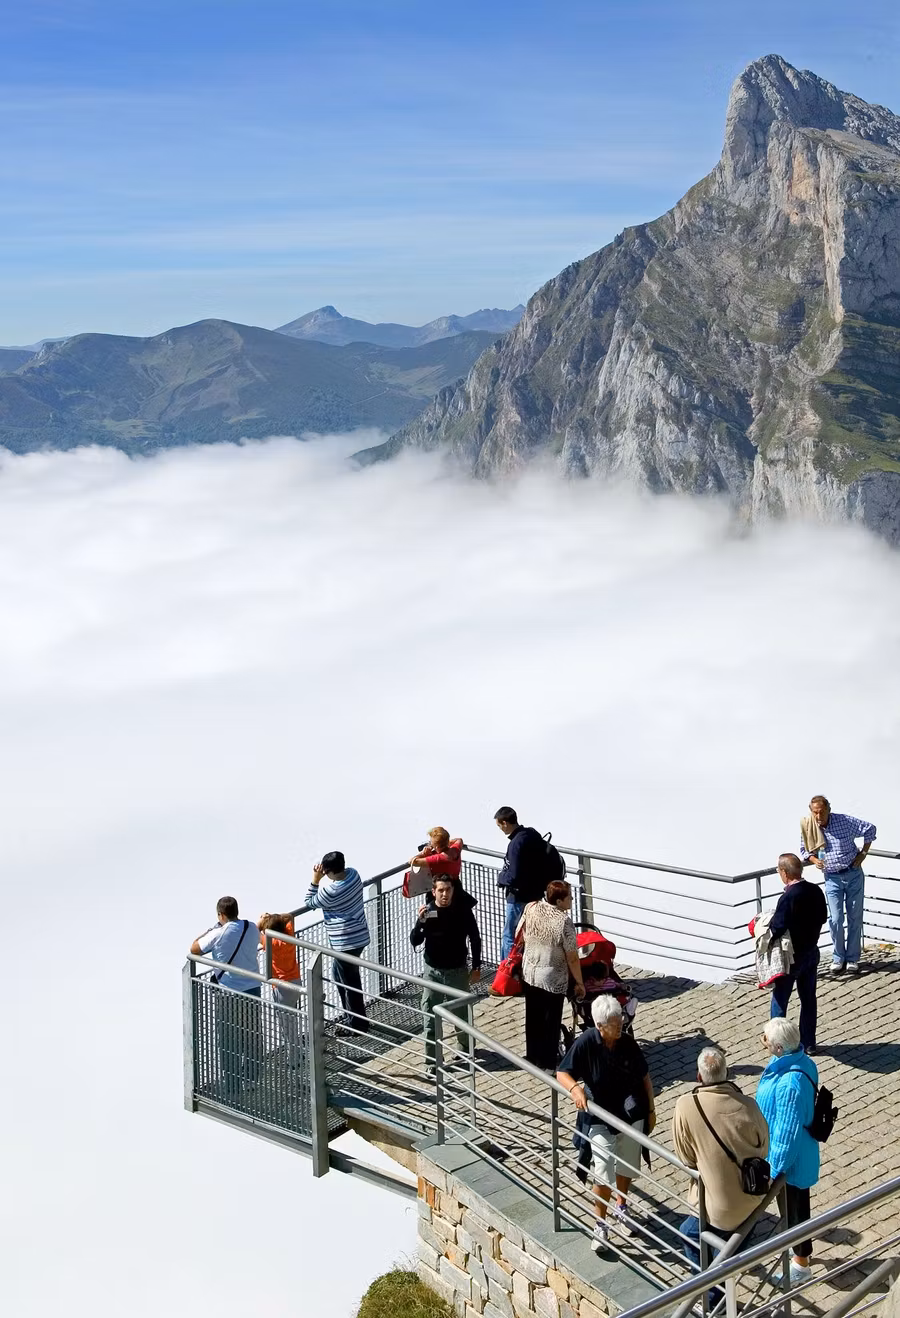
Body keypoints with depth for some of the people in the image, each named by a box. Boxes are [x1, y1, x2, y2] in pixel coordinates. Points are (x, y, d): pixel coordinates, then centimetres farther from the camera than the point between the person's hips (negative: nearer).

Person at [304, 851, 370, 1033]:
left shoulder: (330, 891, -28)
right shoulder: (353, 874, -4)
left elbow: (309, 903, -8)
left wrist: (316, 880, -11)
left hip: (346, 942, -9)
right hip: (358, 935, 9)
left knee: (350, 983, 7)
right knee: (340, 977, 24)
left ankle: (357, 1024, 20)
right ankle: (351, 1016, 35)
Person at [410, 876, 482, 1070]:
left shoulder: (463, 910, -10)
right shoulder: (427, 911, -10)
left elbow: (475, 939, 0)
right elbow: (414, 941, -12)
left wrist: (476, 967, 0)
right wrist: (421, 922, -28)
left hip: (458, 970, 0)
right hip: (433, 971, 0)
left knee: (461, 1014, 13)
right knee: (430, 1017, 2)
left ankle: (465, 1050, 36)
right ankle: (431, 1060, 12)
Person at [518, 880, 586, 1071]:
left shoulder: (531, 909, -8)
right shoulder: (564, 921, -24)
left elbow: (519, 936, 5)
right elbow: (572, 958, -18)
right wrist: (579, 983, -6)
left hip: (529, 973, 6)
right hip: (553, 980, -6)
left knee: (533, 1017, 20)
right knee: (551, 1021, 10)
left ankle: (532, 1057, 33)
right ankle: (549, 1064, 20)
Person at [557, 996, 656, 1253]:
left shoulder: (628, 1043, -10)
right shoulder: (585, 1044, -19)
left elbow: (645, 1078, 3)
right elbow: (562, 1073, -13)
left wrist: (651, 1110, 7)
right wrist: (575, 1088, -34)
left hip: (632, 1116, 3)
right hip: (601, 1119, -3)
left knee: (626, 1168, 19)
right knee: (604, 1174, -8)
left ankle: (620, 1209, 44)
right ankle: (600, 1224, 11)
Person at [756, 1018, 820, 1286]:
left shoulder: (789, 1085, -38)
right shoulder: (801, 1061, -9)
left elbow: (787, 1132, -29)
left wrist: (776, 1168, -17)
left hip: (790, 1157, -9)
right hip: (799, 1150, 9)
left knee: (793, 1208, 14)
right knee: (796, 1204, 28)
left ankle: (801, 1264, 35)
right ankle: (800, 1249, 49)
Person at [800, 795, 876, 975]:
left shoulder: (845, 821, -16)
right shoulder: (808, 828, -9)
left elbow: (870, 829, -4)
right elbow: (804, 851, 8)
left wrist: (863, 853, -6)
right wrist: (814, 860, -12)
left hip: (853, 874, -1)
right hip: (832, 878, 1)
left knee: (855, 918, 6)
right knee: (835, 920, -3)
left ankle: (852, 959, 17)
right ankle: (838, 958, 14)